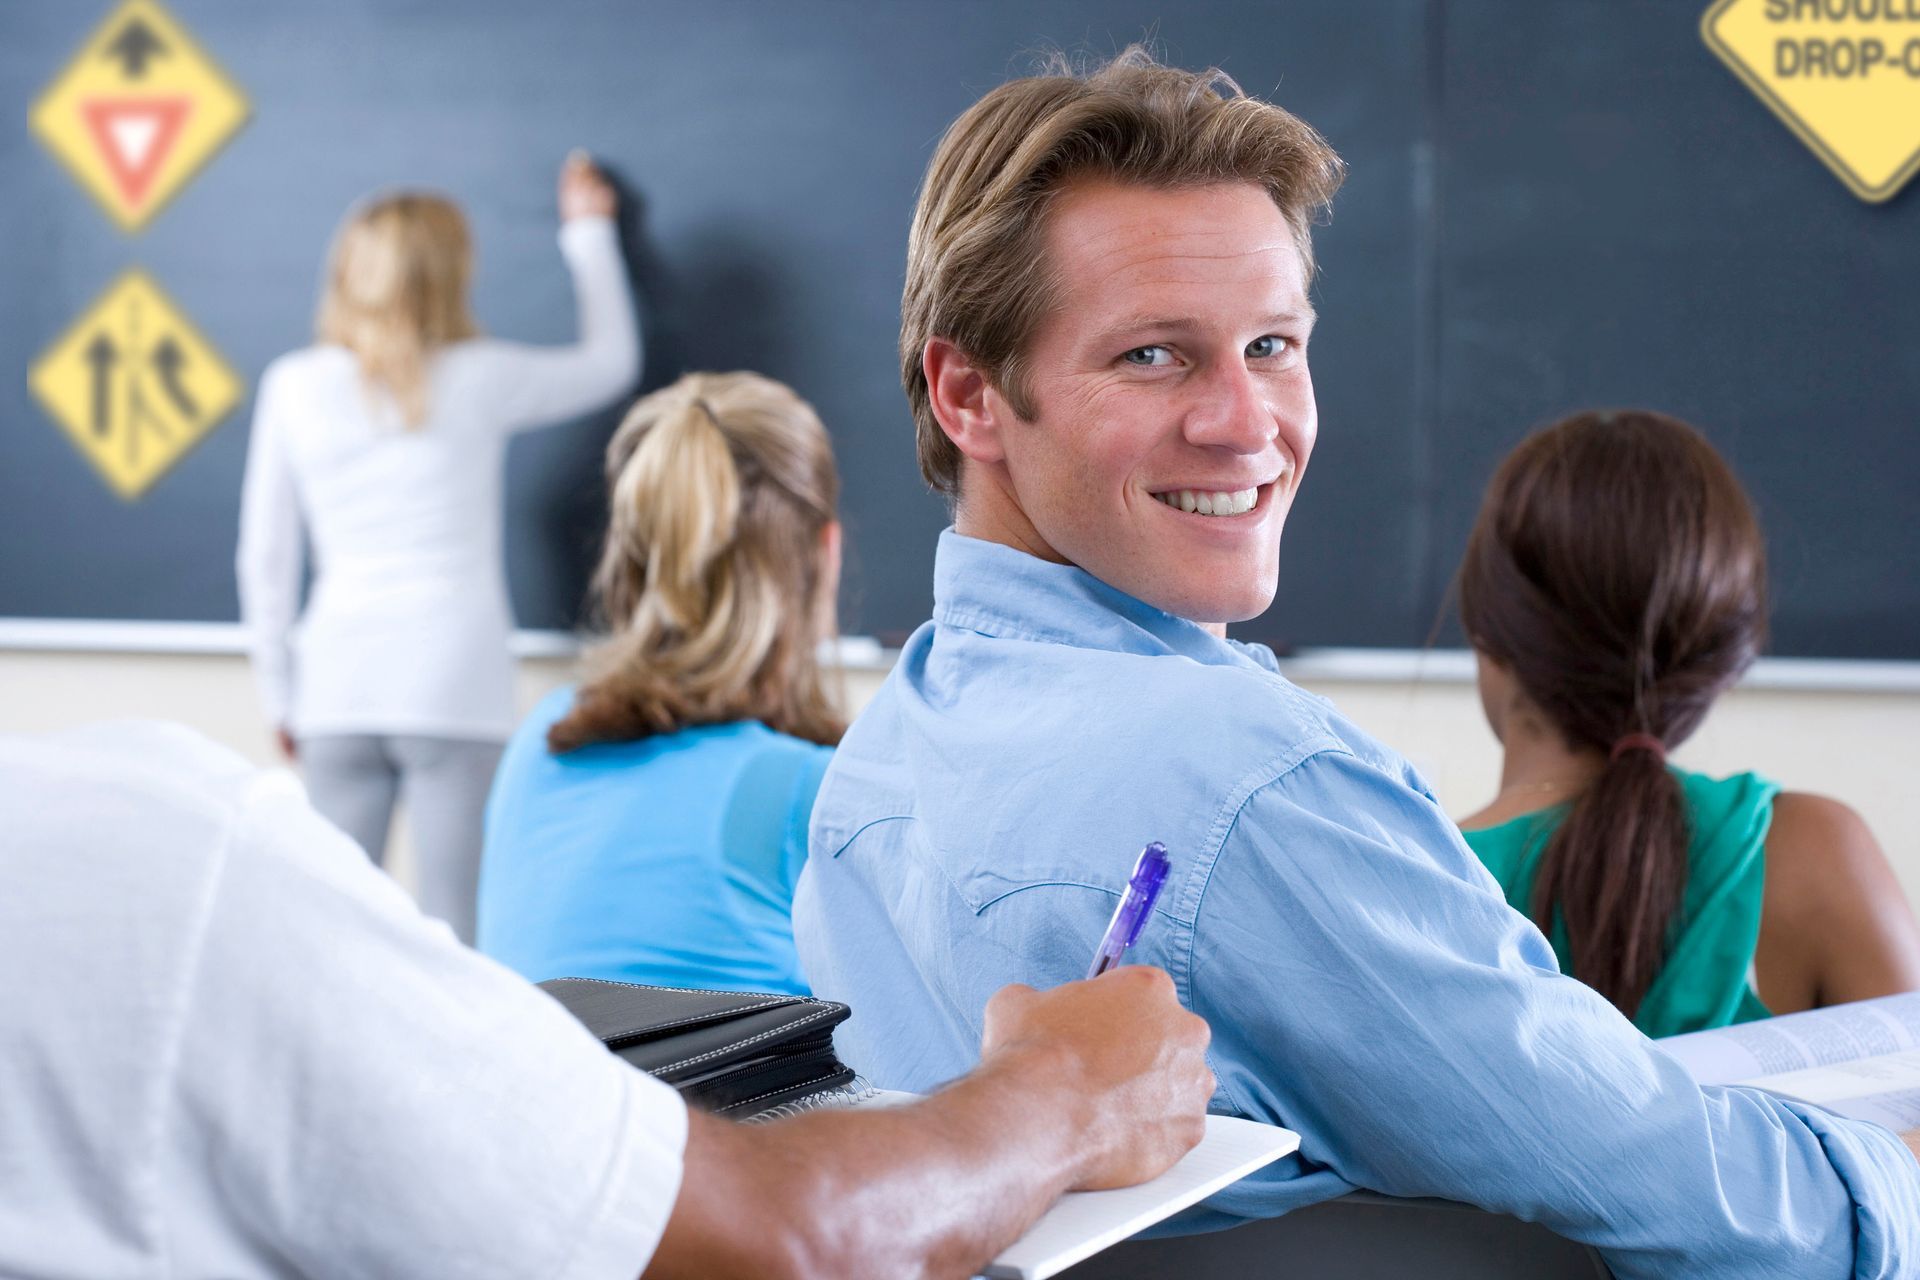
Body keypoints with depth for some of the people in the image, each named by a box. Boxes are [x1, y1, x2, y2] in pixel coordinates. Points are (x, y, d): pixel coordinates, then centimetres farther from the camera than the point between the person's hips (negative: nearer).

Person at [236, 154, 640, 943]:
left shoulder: (294, 385, 5)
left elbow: (264, 558, 8)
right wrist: (589, 232, 32)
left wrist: (280, 694, 18)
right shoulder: (478, 380, 1)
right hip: (454, 690, -2)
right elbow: (611, 360, 20)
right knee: (450, 928, -2)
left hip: (338, 688, 2)